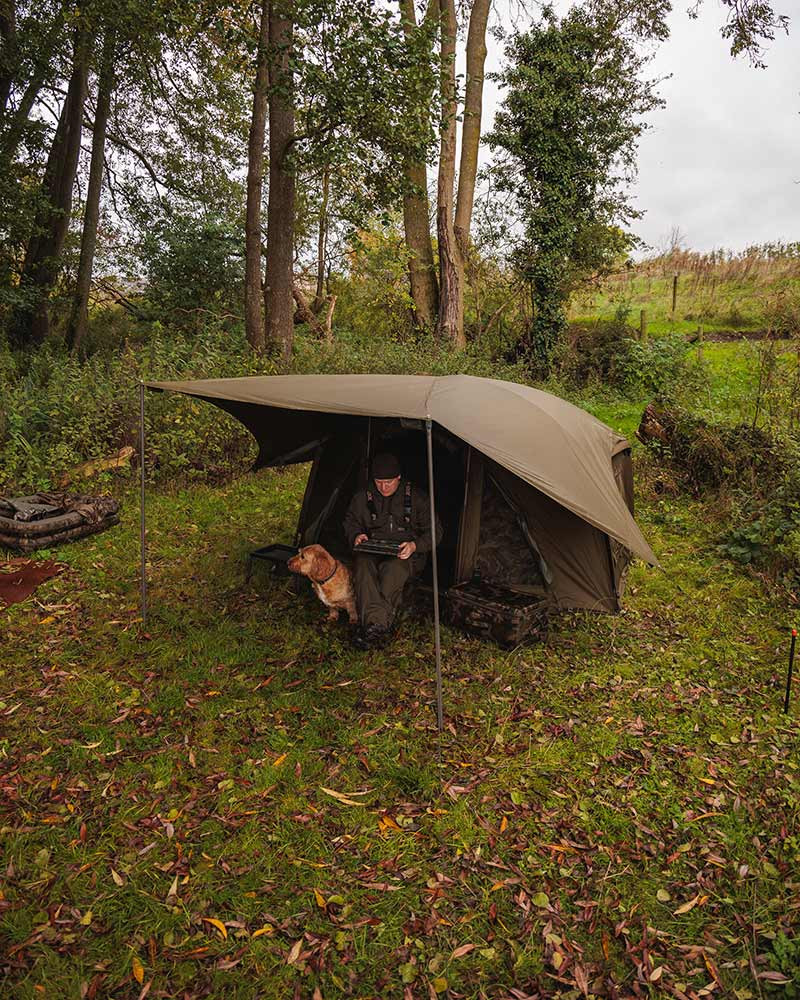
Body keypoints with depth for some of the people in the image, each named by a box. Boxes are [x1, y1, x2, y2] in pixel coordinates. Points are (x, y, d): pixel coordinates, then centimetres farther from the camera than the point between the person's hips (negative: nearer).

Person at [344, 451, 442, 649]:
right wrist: (356, 536, -5)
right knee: (363, 566, -34)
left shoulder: (416, 497, -1)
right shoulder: (363, 497, 5)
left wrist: (415, 545, -16)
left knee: (394, 569, -37)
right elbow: (350, 522, 19)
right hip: (371, 550, 2)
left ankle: (372, 628, -38)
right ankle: (379, 625, -45)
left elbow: (434, 531, 3)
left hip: (405, 554, -2)